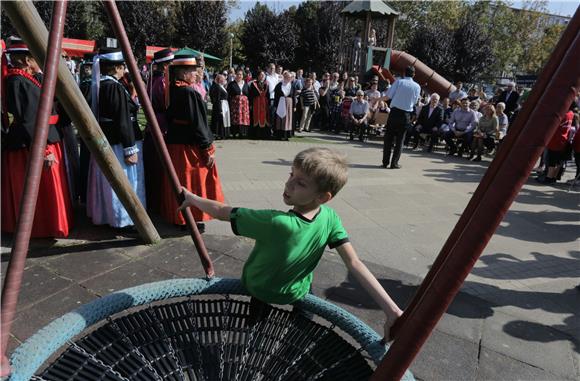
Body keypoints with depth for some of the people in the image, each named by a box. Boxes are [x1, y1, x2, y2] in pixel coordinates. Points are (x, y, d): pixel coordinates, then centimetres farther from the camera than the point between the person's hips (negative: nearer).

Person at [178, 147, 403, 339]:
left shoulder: (274, 222, -41)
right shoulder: (330, 219, -26)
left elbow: (221, 212, -30)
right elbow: (355, 265, -30)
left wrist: (191, 198, -14)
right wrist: (392, 311, -27)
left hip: (259, 291, -3)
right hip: (298, 294, 4)